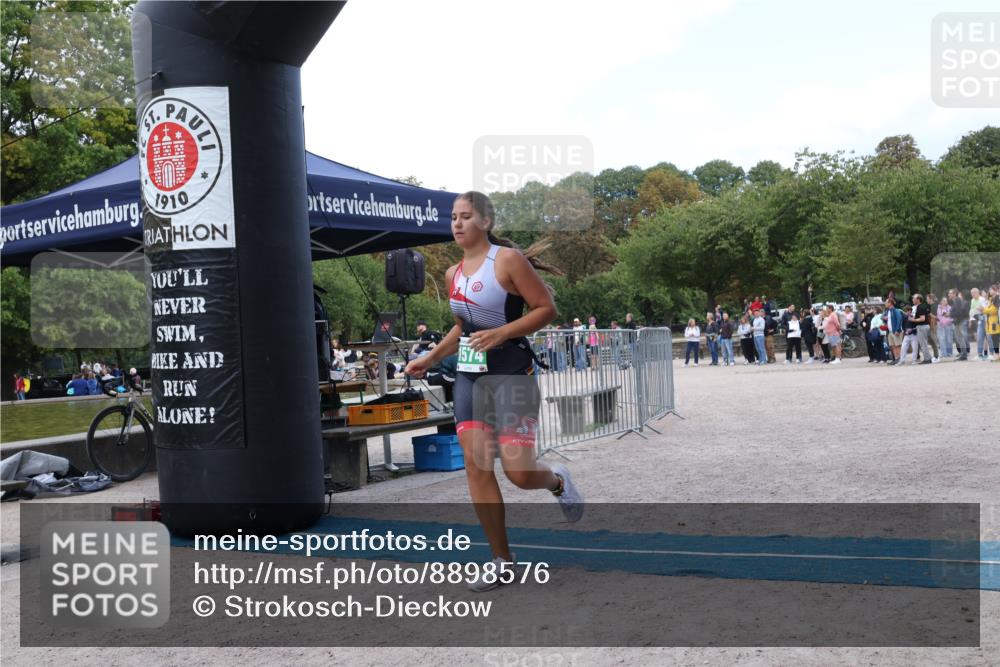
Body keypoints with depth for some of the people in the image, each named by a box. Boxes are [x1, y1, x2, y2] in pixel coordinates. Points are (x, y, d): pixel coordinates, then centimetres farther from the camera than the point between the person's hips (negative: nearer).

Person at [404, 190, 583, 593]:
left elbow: (546, 309, -11)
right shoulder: (453, 275, 11)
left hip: (511, 372, -6)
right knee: (475, 465, -1)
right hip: (470, 374, 6)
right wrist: (429, 359, 16)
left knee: (519, 472, -11)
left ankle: (558, 481, 27)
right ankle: (501, 559, 9)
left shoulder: (508, 259, -9)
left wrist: (501, 333, -21)